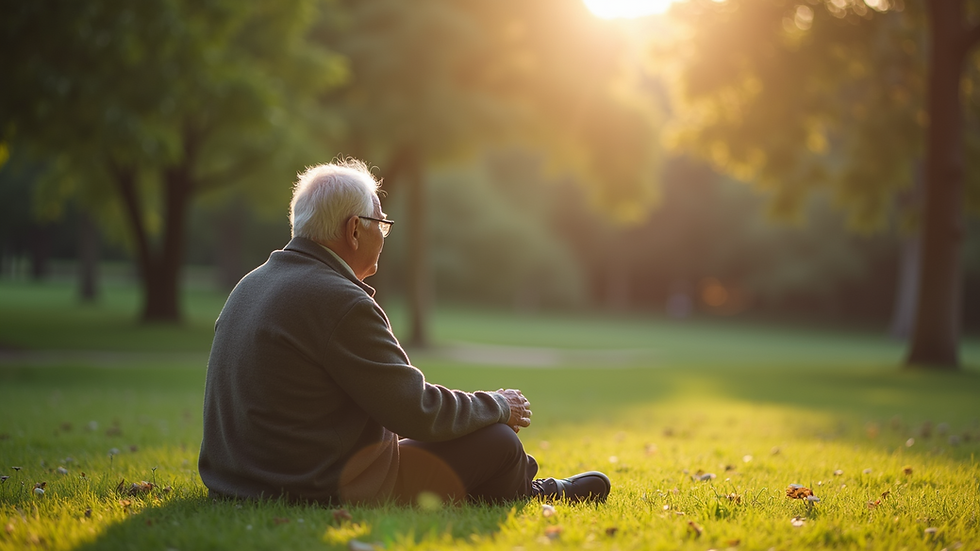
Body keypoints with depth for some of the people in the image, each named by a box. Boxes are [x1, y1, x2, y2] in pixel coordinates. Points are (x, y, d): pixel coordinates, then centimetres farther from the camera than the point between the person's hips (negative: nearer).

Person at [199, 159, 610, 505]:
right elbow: (418, 413, -17)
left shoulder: (251, 285, 9)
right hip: (330, 495, -10)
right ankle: (526, 496, 32)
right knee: (499, 441, 1)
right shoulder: (341, 303, -21)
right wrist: (499, 407, 0)